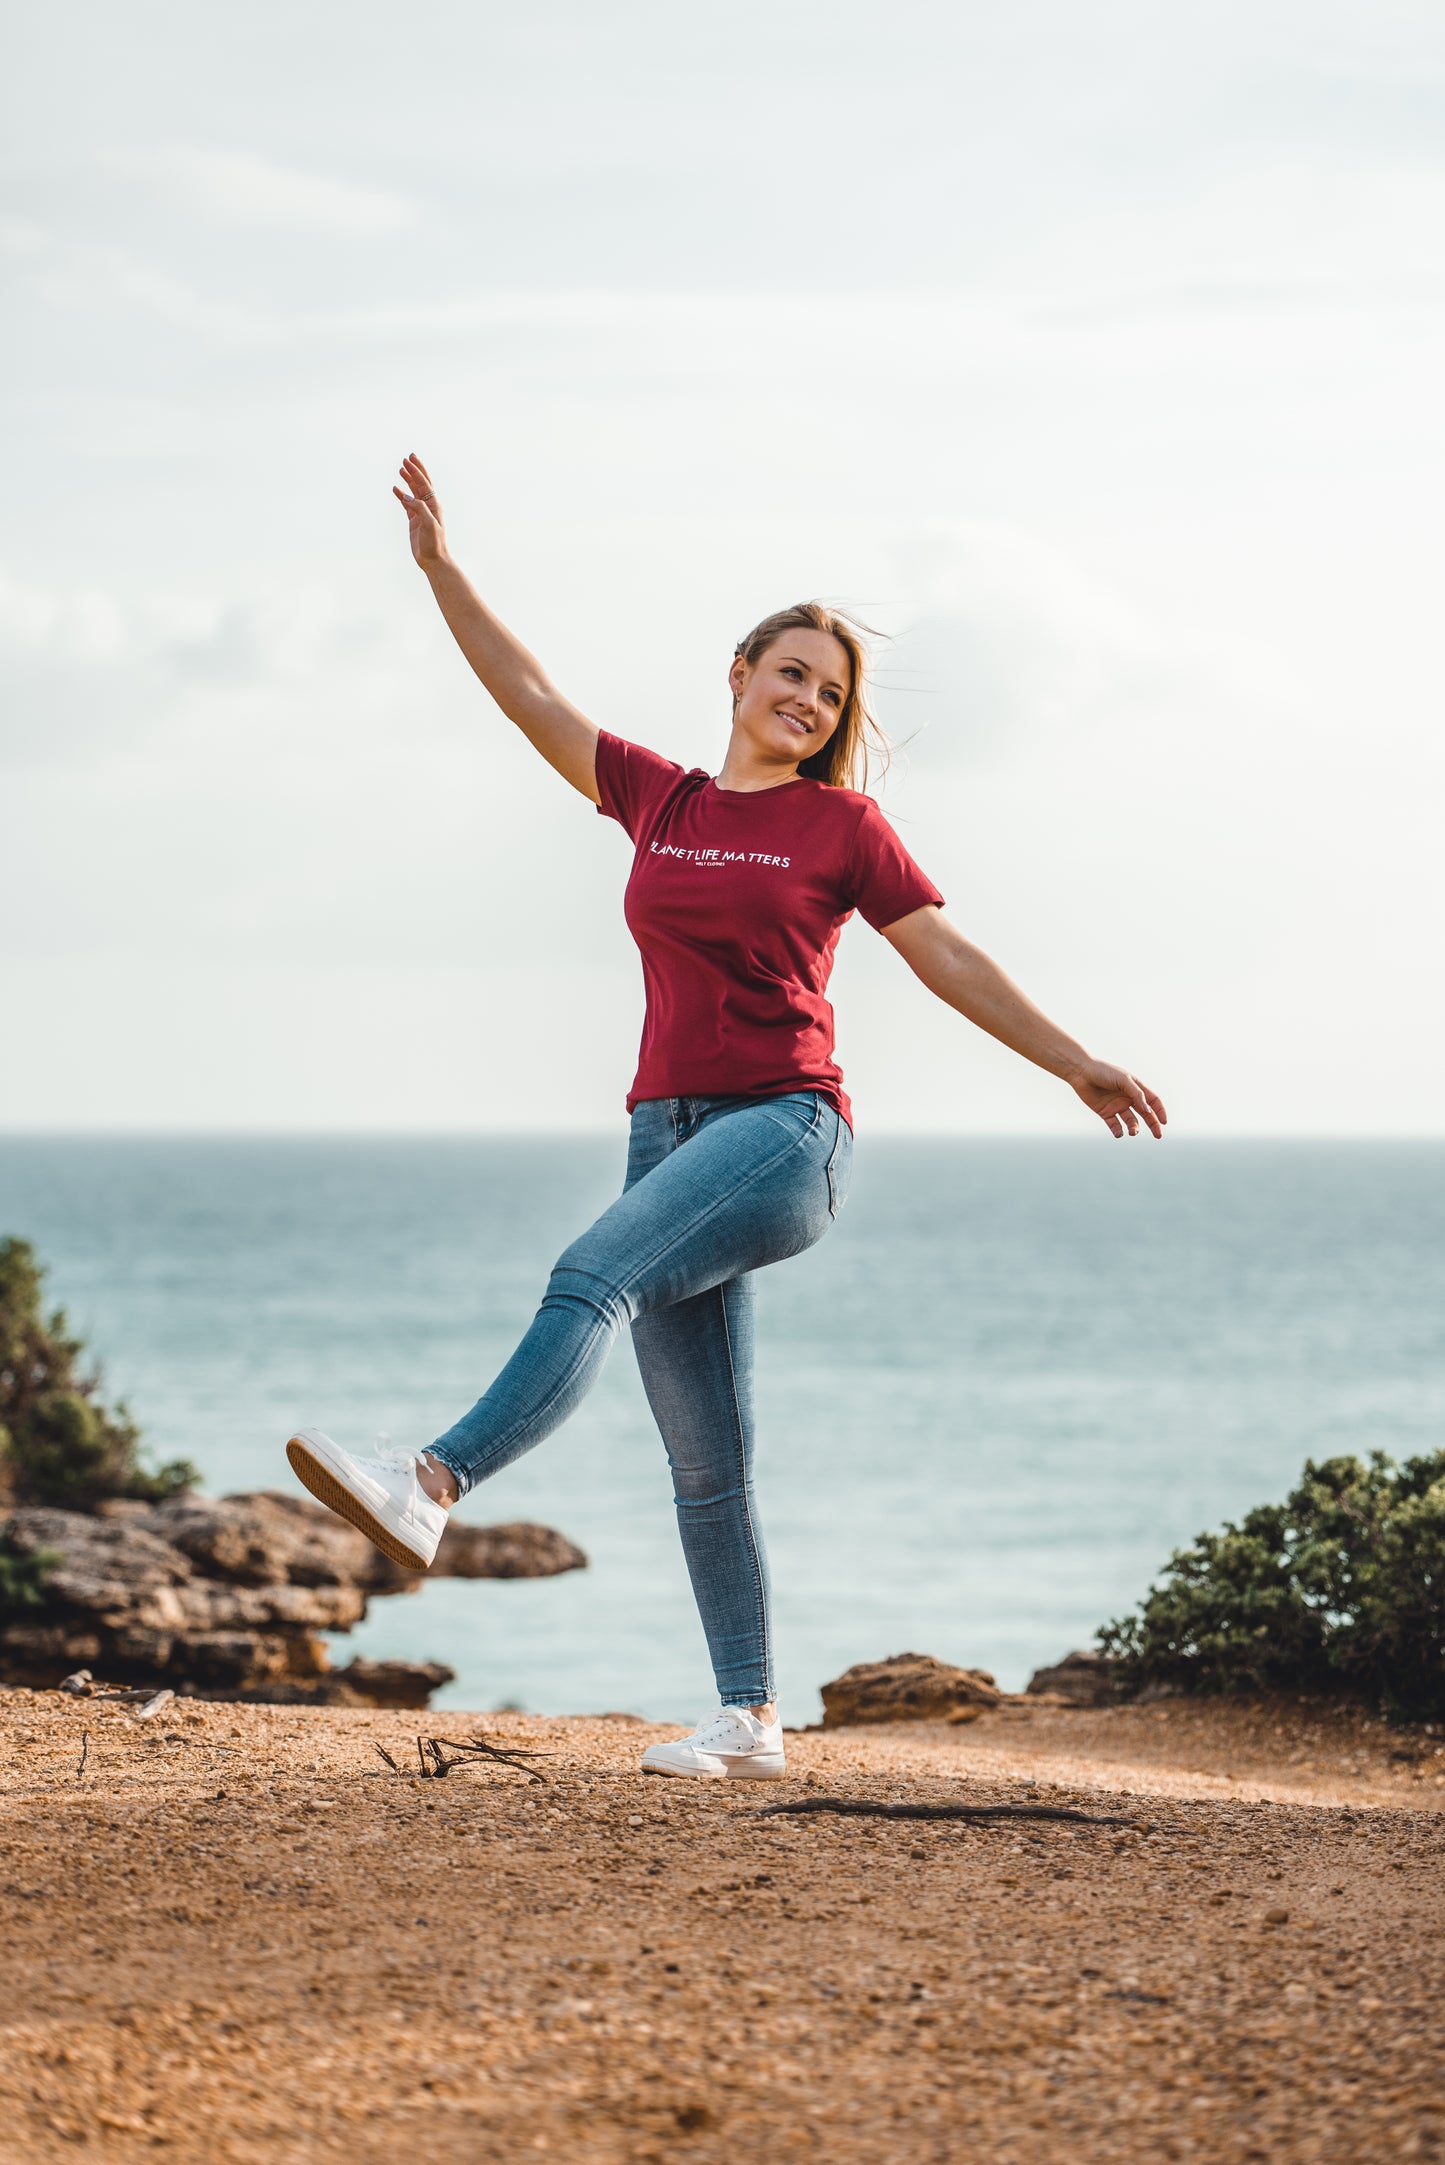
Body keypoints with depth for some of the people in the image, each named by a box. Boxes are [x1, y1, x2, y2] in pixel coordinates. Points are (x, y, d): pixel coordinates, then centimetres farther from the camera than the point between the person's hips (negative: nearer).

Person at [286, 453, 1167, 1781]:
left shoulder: (843, 824, 4)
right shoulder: (659, 798, 15)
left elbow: (947, 958, 6)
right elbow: (530, 697, 19)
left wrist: (1074, 1063, 3)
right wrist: (442, 568, 17)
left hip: (787, 1128, -5)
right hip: (671, 1128, 5)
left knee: (593, 1276, -29)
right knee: (706, 1462, 2)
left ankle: (433, 1486, -43)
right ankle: (751, 1723, 4)